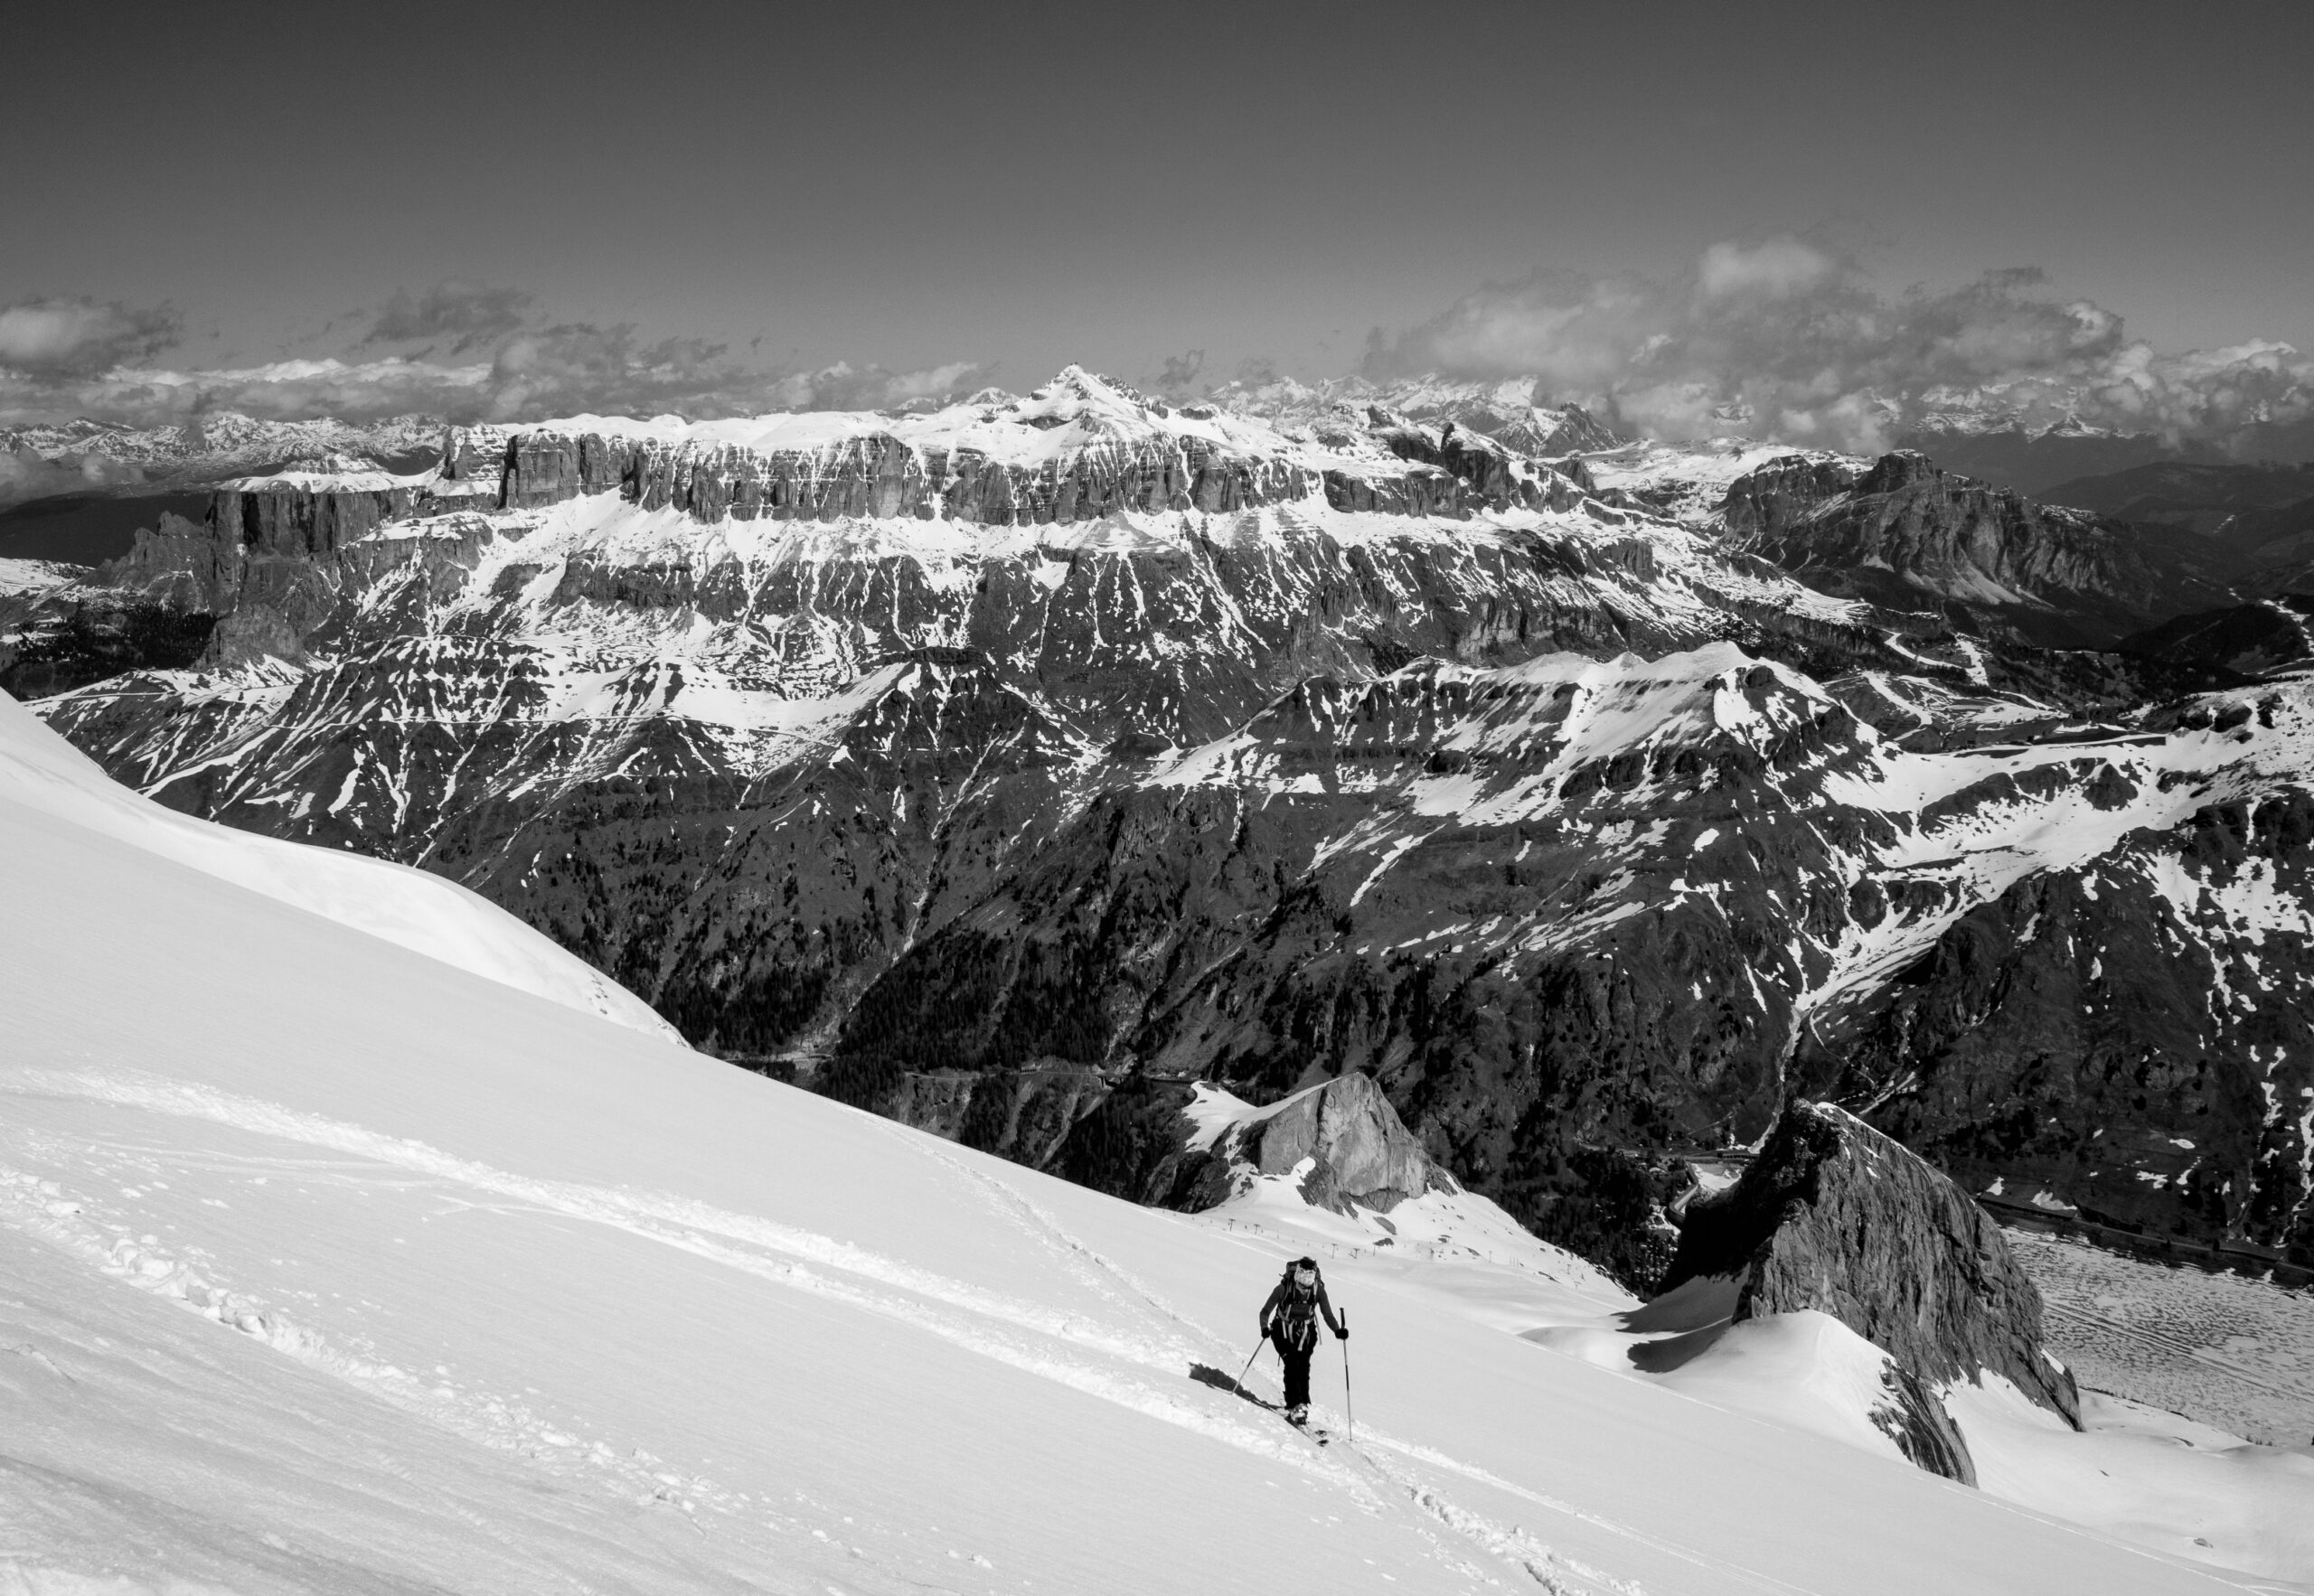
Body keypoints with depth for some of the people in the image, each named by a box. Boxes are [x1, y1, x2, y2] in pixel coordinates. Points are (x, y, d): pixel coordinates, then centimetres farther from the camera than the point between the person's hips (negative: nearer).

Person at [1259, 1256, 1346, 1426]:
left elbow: (1328, 1315, -12)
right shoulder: (1284, 1288, -21)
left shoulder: (1318, 1290, -15)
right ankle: (1295, 1407, -20)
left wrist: (1338, 1330, -30)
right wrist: (1265, 1327, -33)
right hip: (1283, 1331, -2)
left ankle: (1303, 1405, 10)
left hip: (1305, 1334, 2)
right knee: (1292, 1365, -17)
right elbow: (1266, 1311, -15)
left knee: (1303, 1368, -6)